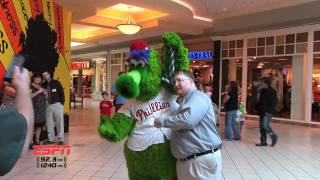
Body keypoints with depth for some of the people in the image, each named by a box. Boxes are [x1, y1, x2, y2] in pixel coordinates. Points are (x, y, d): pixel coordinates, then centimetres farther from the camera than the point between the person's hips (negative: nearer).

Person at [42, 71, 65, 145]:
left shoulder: (56, 83, -2)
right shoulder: (44, 85, 6)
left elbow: (62, 93, -2)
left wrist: (61, 103, -7)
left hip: (57, 105, -3)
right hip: (48, 105, 3)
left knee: (59, 122, -1)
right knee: (49, 123, 7)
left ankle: (61, 139, 6)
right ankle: (51, 139, 17)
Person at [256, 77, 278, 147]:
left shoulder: (272, 92, -8)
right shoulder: (262, 91, 15)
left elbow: (273, 103, -13)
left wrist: (269, 111, -19)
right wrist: (258, 109, 11)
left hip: (267, 112, -8)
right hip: (262, 112, 8)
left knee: (265, 125, -16)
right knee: (261, 126, 7)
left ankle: (274, 136, 6)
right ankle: (263, 142, 14)